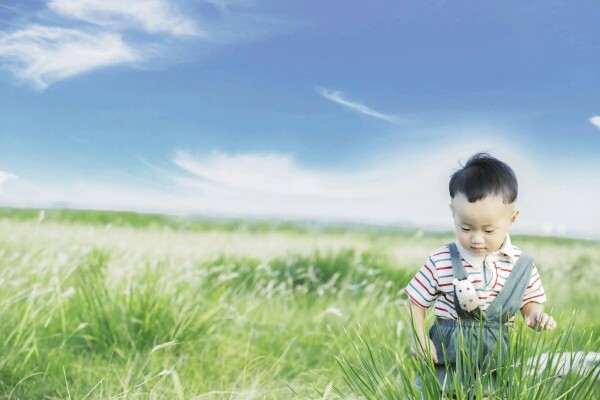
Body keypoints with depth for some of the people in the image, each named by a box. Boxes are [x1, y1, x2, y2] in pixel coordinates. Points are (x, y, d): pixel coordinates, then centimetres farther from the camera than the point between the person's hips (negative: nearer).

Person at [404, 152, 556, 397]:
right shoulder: (440, 263, -11)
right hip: (447, 358, -1)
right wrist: (418, 338, -10)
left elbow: (530, 301, 11)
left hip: (495, 362, 1)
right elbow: (416, 301, 0)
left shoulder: (522, 265, -5)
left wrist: (535, 315, -10)